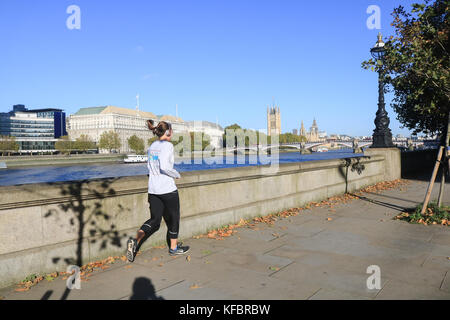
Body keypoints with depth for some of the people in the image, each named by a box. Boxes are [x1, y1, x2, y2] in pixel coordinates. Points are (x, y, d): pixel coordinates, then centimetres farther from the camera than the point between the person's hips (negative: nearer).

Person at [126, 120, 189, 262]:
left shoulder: (151, 147, 12)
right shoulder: (167, 145, -12)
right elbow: (164, 166, -23)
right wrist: (176, 175, -8)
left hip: (153, 189, 7)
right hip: (168, 188, -7)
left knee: (154, 220, 12)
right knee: (173, 218, 13)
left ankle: (135, 241, -9)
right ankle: (173, 247, 26)